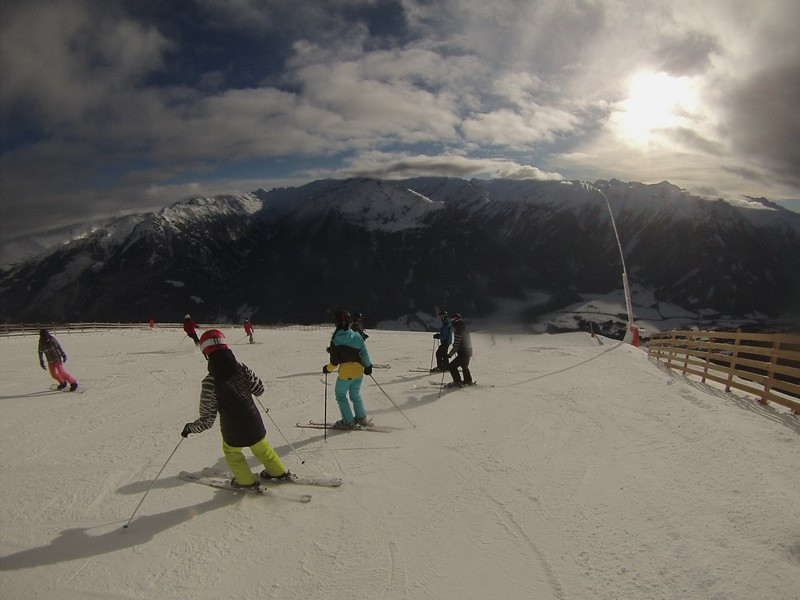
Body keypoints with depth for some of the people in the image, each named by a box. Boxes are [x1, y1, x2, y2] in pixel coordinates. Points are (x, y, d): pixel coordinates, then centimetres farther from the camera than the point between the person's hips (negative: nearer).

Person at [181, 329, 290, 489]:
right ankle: (279, 472, 47)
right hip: (254, 424, 3)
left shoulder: (210, 382, -23)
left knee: (231, 451, 30)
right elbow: (259, 390, 1)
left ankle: (246, 481, 41)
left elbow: (207, 420, -16)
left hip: (233, 432, -3)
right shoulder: (242, 368, -13)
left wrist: (189, 427, 3)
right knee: (261, 447, 30)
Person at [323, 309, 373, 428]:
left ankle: (348, 421, 16)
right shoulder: (357, 336, -3)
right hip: (359, 372, 5)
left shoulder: (335, 341, -12)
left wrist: (327, 369, 11)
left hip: (345, 373, -4)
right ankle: (362, 419, 27)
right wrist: (368, 366, 18)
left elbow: (334, 363, -8)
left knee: (340, 396, 16)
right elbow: (365, 353, 3)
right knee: (356, 395, 23)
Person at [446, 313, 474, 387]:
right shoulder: (464, 328, 6)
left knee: (451, 366, -6)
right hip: (468, 351, 10)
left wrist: (450, 355, -19)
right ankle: (468, 381, 45)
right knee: (464, 366, 30)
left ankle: (457, 382, 0)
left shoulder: (458, 332, -24)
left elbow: (456, 346, -25)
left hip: (463, 354, -10)